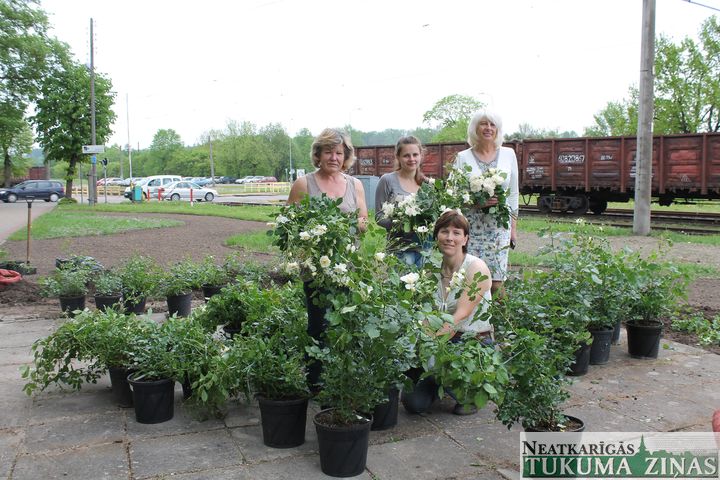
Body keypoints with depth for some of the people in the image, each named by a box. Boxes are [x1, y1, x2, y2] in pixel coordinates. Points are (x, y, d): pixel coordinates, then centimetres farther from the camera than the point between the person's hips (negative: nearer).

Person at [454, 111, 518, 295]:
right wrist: (475, 203, -17)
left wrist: (513, 227, 11)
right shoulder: (463, 157, 0)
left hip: (499, 227, 2)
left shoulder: (508, 154, 6)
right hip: (471, 227, -1)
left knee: (496, 283, 0)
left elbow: (513, 193, 11)